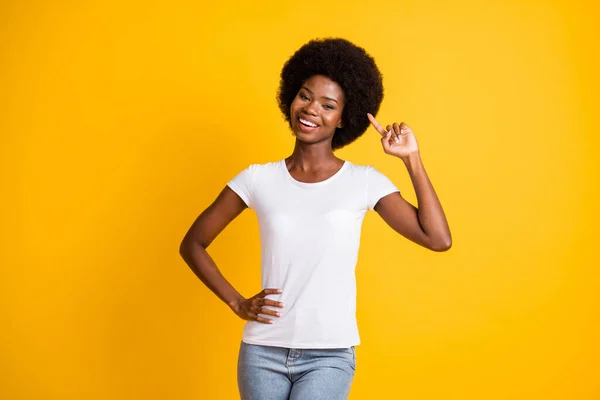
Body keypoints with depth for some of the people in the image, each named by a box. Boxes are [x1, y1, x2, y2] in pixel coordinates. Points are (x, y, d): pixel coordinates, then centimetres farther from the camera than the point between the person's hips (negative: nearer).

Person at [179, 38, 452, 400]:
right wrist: (237, 303, 0)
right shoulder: (259, 179, 1)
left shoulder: (365, 182, -1)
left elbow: (439, 239, -9)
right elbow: (193, 244, 9)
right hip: (263, 352, 2)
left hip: (329, 356, -2)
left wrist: (412, 159, -9)